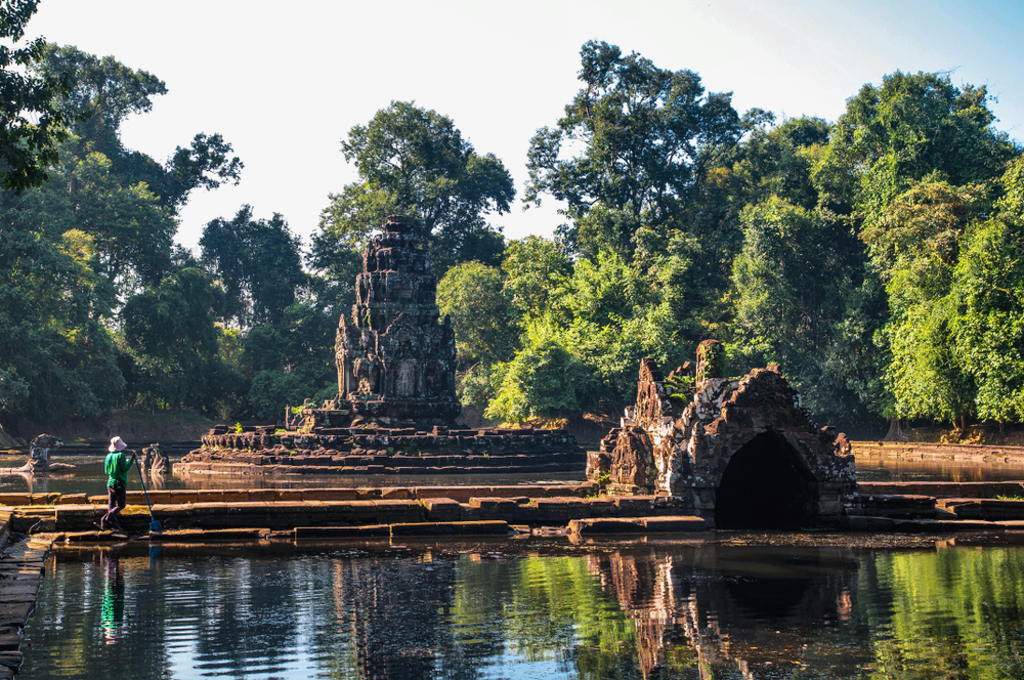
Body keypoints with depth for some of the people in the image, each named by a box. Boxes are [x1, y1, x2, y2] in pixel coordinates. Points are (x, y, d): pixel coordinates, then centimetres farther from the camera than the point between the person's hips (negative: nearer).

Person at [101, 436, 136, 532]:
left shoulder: (108, 456, 9)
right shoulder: (121, 455, -10)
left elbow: (106, 471, 15)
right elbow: (125, 469, -14)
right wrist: (132, 459, -9)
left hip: (110, 483, 7)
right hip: (120, 484, -7)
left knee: (111, 505, 7)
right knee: (121, 505, -3)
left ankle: (114, 524, 6)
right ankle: (106, 519, -15)